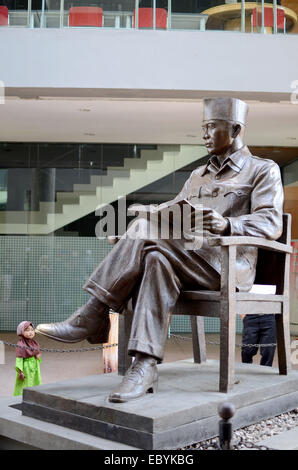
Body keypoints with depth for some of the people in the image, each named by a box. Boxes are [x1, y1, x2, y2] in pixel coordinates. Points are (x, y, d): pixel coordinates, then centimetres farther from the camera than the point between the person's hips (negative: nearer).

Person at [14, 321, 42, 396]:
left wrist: (39, 355, -7)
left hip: (35, 368, 7)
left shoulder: (35, 343, 5)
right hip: (26, 368, -6)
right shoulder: (21, 345, -14)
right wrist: (20, 372, -19)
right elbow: (19, 359, -15)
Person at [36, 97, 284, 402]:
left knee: (145, 233, -28)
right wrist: (149, 217, 0)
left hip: (230, 265, -5)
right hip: (187, 261, 5)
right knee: (157, 260, -32)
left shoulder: (263, 170, 9)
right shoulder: (198, 175, 29)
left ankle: (93, 315, -27)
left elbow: (271, 224, -8)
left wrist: (226, 224, -28)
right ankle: (145, 366, -36)